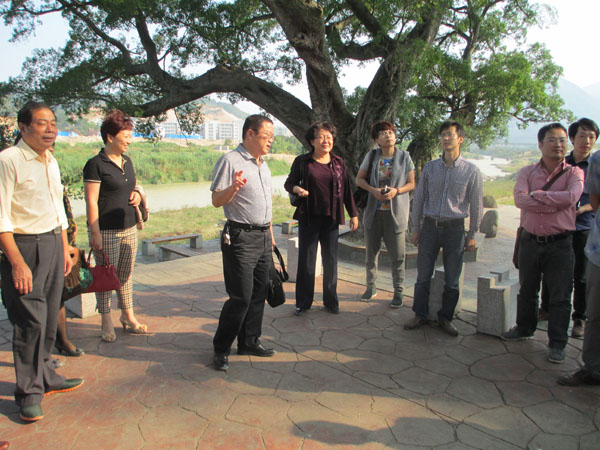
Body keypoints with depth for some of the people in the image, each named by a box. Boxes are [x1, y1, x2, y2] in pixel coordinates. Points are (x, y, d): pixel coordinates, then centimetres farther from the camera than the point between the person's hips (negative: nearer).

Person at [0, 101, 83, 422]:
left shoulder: (51, 162, 12)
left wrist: (64, 248, 19)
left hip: (53, 242, 7)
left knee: (49, 317, 14)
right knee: (30, 321, -2)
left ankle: (45, 376, 30)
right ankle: (29, 391, 14)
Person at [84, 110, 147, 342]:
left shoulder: (127, 161, 12)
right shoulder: (96, 164, -10)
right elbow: (91, 201, -13)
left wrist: (136, 194, 2)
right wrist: (95, 233, -17)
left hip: (129, 228, 7)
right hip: (106, 231, -7)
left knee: (126, 275, 13)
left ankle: (128, 317, 23)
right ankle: (106, 322, 16)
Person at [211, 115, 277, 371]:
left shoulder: (263, 165, 17)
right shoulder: (230, 161, -9)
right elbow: (216, 201, -11)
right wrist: (233, 188, -31)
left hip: (263, 237, 8)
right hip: (241, 238, -8)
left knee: (259, 293, 12)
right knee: (241, 297, -7)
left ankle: (249, 342, 26)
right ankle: (221, 349, 8)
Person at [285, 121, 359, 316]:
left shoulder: (338, 163, 6)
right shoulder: (302, 161, 0)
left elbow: (346, 190, 10)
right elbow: (289, 183, 7)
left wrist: (353, 214, 10)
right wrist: (297, 188, -16)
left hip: (331, 219, 2)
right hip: (309, 218, -2)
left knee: (331, 261, 8)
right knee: (306, 261, 4)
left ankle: (330, 301, 22)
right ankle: (303, 302, 18)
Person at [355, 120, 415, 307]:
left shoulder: (404, 157, 0)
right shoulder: (371, 156, 4)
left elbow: (411, 183, 4)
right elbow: (359, 179, 8)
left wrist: (396, 191, -15)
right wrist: (373, 190, -10)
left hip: (396, 212, -2)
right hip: (373, 211, 2)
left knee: (397, 255, 1)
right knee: (371, 253, 12)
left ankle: (398, 292, 15)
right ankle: (371, 287, 28)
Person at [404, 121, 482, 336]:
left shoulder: (471, 170, -2)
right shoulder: (430, 167, 3)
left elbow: (476, 205, 3)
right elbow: (418, 199, 8)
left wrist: (472, 234, 3)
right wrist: (416, 229, 7)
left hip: (455, 229, -1)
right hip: (430, 226, 1)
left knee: (452, 280, 7)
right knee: (423, 276, 6)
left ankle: (446, 317, 23)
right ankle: (420, 315, 21)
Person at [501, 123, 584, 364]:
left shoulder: (574, 173, -1)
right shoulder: (527, 172, 3)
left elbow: (571, 197, -22)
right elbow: (519, 199, -16)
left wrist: (537, 195, -14)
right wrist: (555, 204, -18)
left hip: (560, 244, -2)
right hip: (530, 241, 2)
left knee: (560, 296, 3)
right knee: (527, 291, 17)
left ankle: (557, 344, 17)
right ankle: (525, 328, 38)